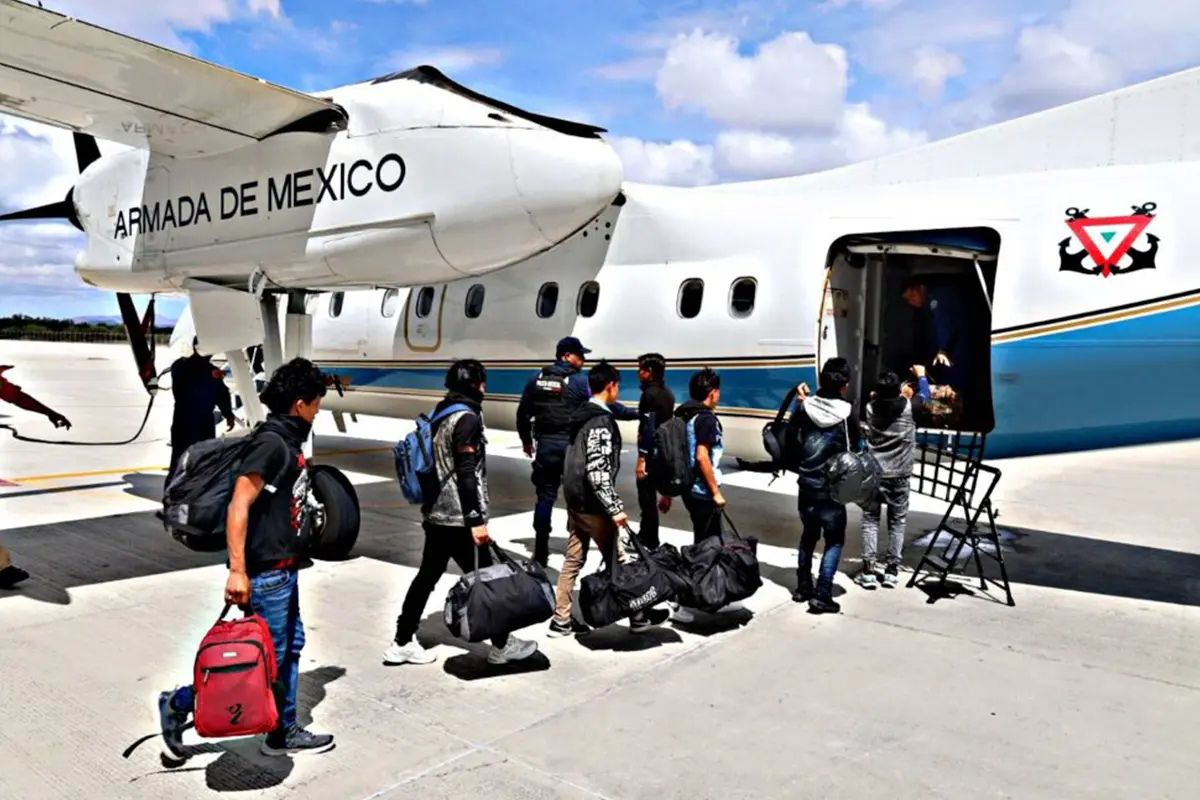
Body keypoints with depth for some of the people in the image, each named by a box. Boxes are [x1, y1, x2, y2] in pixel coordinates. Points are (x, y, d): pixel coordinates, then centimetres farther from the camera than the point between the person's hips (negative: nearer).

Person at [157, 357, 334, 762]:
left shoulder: (288, 441, 10)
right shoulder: (270, 443, -19)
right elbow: (238, 507, -24)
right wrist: (237, 571, -27)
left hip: (284, 569, 10)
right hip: (266, 572, -10)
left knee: (290, 648, 15)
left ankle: (284, 732, 27)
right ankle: (178, 705, 14)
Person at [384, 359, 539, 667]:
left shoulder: (441, 414, 13)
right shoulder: (467, 417, -14)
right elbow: (466, 473, -20)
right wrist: (477, 519, -19)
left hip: (435, 513, 9)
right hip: (458, 517, -9)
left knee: (427, 576, 13)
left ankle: (401, 643, 17)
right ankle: (501, 645, 14)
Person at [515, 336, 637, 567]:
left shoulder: (537, 380, 7)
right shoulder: (580, 381, -7)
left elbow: (523, 412, 11)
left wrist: (526, 440, 24)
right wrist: (634, 413, 3)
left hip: (546, 444, 4)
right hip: (571, 445, -3)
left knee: (545, 496, 7)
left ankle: (540, 553, 7)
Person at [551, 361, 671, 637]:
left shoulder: (580, 415, 10)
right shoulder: (601, 422, -19)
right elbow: (598, 472, -25)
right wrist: (615, 508, -23)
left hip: (575, 499, 9)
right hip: (592, 503, -9)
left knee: (573, 559, 12)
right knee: (618, 560, 3)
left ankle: (561, 620, 16)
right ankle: (638, 615, 16)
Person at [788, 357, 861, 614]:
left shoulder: (804, 407, -7)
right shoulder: (848, 414, -12)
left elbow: (790, 439, 2)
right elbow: (853, 450, -1)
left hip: (806, 484, 4)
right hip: (832, 488, -4)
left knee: (809, 534, 20)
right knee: (834, 540, 6)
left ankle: (803, 587, 27)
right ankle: (821, 595, 0)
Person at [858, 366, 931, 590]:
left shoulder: (871, 408, -4)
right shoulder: (907, 406, -7)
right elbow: (924, 395, 14)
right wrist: (921, 375, 29)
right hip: (898, 476, -1)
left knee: (870, 521, 4)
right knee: (897, 523, 9)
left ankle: (868, 571, 0)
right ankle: (892, 570, 10)